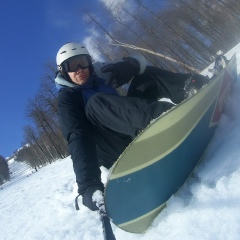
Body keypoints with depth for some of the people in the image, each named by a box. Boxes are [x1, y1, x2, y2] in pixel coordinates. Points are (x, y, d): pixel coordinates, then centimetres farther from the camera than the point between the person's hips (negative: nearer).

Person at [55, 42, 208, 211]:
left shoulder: (100, 76, 10)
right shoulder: (67, 98, -6)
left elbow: (139, 63, -1)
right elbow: (77, 138, -25)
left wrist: (131, 65, -28)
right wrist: (87, 183, -41)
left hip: (137, 134, 6)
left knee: (144, 75, -2)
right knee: (96, 103, -32)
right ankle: (164, 114, -54)